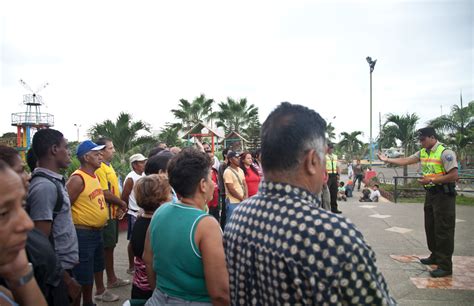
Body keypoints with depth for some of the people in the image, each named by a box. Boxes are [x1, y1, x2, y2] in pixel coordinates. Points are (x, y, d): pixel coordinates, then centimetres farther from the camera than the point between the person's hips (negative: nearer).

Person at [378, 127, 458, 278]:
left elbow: (454, 175, -20)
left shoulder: (445, 153, -16)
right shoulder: (423, 152, 8)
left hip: (443, 194, -8)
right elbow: (406, 160, 10)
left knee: (443, 230, -4)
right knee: (430, 227, 16)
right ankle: (435, 257, 31)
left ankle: (445, 266, 4)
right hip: (430, 193, 8)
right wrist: (387, 160, 6)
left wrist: (432, 180, -21)